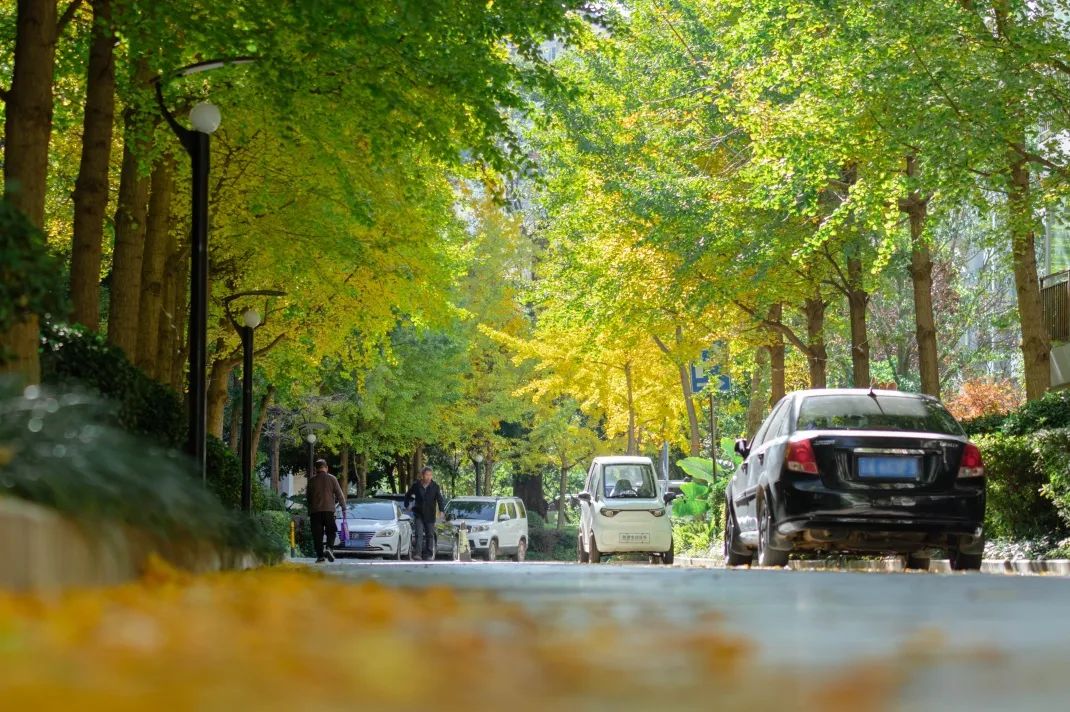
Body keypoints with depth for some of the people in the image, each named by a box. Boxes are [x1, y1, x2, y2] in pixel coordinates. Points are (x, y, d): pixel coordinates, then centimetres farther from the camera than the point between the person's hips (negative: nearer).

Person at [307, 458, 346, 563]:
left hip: (315, 511, 0)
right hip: (329, 510, 0)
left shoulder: (311, 480, 3)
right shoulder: (332, 479, 2)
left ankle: (320, 555, 0)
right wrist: (343, 506, 15)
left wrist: (309, 510, 21)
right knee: (331, 531, 9)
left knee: (317, 534, 4)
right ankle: (329, 548, -15)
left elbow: (307, 495, 8)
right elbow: (339, 494, 3)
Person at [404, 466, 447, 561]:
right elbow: (408, 495, 13)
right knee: (419, 534, -11)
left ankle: (429, 555, 15)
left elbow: (440, 499, -10)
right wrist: (406, 506, 11)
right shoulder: (416, 485, -3)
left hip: (430, 515, 1)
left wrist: (442, 510, -22)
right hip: (418, 514, -1)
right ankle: (418, 553, -14)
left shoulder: (435, 486, -6)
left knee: (430, 535, 8)